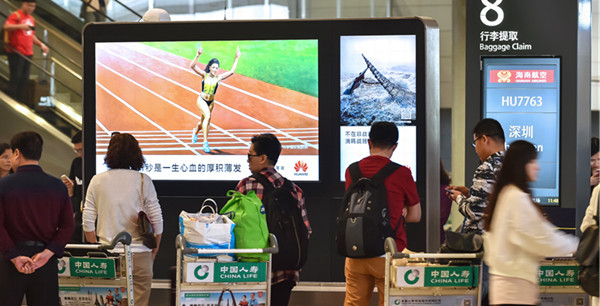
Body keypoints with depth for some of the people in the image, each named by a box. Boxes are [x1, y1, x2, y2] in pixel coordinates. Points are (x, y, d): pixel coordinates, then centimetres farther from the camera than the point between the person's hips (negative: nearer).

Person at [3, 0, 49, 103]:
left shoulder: (31, 19, 19)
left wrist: (41, 44, 14)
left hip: (28, 53, 8)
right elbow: (6, 27, -22)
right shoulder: (16, 15, -6)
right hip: (16, 52, -7)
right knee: (15, 77, -5)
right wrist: (21, 26, -34)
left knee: (24, 79, 9)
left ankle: (21, 102, 15)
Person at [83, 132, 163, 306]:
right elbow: (157, 220, -3)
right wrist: (154, 250, 12)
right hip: (139, 253, -2)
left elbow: (88, 223, 4)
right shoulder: (143, 181, -5)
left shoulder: (97, 181, 1)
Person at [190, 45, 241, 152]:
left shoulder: (218, 77, -4)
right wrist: (197, 56, -34)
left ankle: (195, 132, 55)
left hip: (211, 102, 4)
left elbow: (231, 72, -2)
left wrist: (236, 58, -5)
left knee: (203, 121, 18)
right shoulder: (204, 75, -9)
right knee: (207, 116, -28)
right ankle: (205, 142, -26)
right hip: (201, 100, -4)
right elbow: (192, 66, -20)